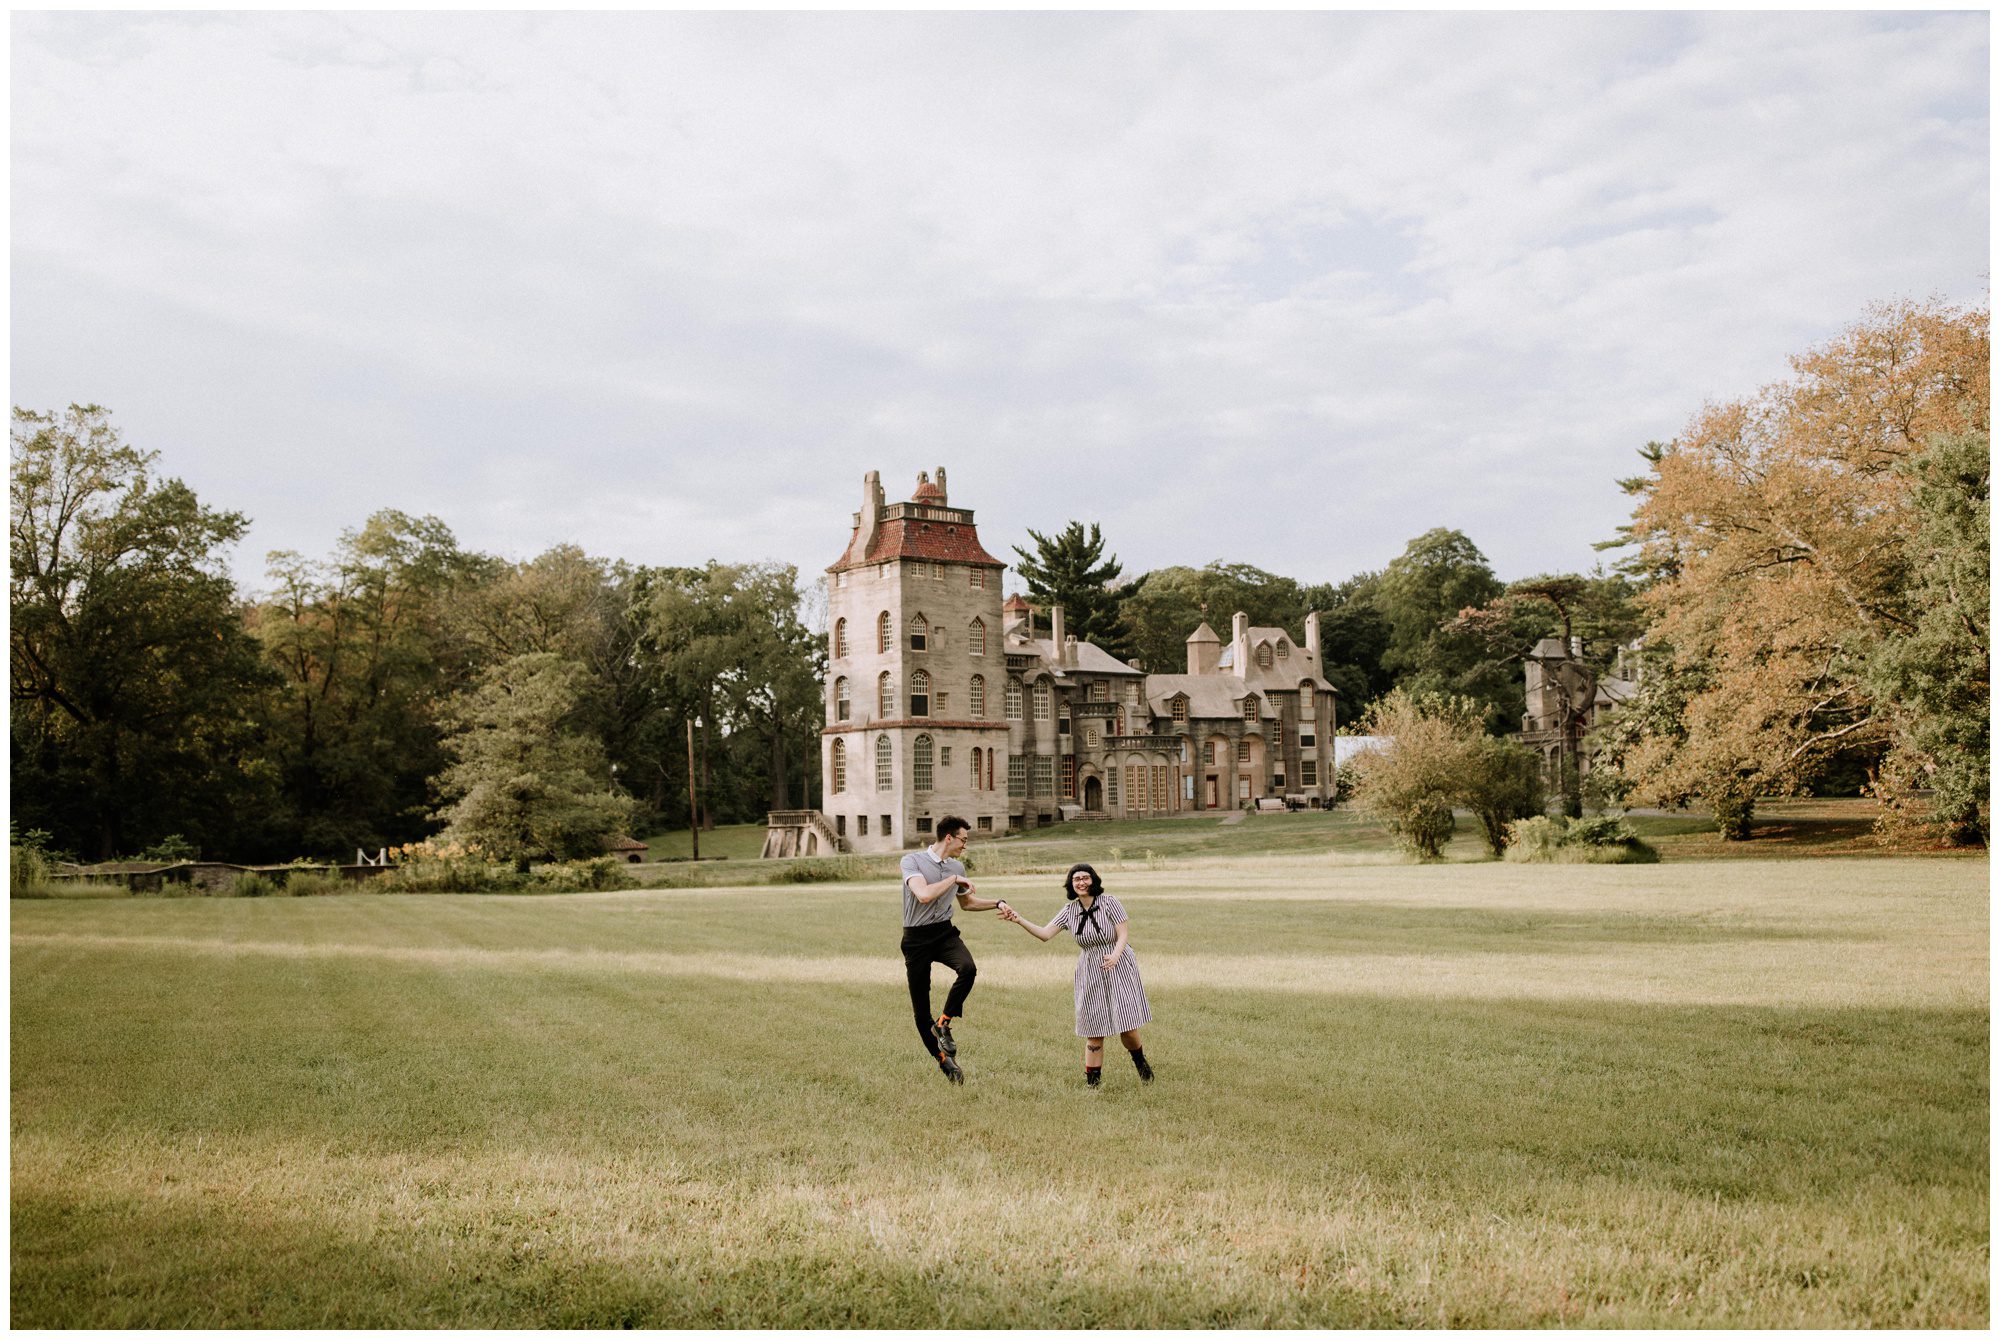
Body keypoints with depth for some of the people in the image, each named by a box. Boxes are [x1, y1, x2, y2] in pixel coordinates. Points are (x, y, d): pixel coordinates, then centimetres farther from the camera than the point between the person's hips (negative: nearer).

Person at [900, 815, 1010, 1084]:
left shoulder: (957, 867, 11)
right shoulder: (912, 861, -9)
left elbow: (967, 903, 28)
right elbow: (924, 895, -26)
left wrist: (997, 904, 17)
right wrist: (953, 879, -16)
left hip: (945, 933, 4)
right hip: (916, 938, -4)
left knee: (968, 968, -29)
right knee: (920, 1008, -1)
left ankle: (943, 1024, -10)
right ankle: (943, 1060, 15)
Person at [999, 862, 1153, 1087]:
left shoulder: (1109, 902, -9)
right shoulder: (1069, 911, 3)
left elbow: (1124, 935, -11)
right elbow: (1044, 934, -2)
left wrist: (1115, 956, -30)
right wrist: (1019, 921, -16)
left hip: (1118, 967, -3)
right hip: (1090, 973, 3)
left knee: (1126, 1025, -5)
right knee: (1093, 1028, 3)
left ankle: (1139, 1060, 25)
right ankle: (1093, 1078, 13)